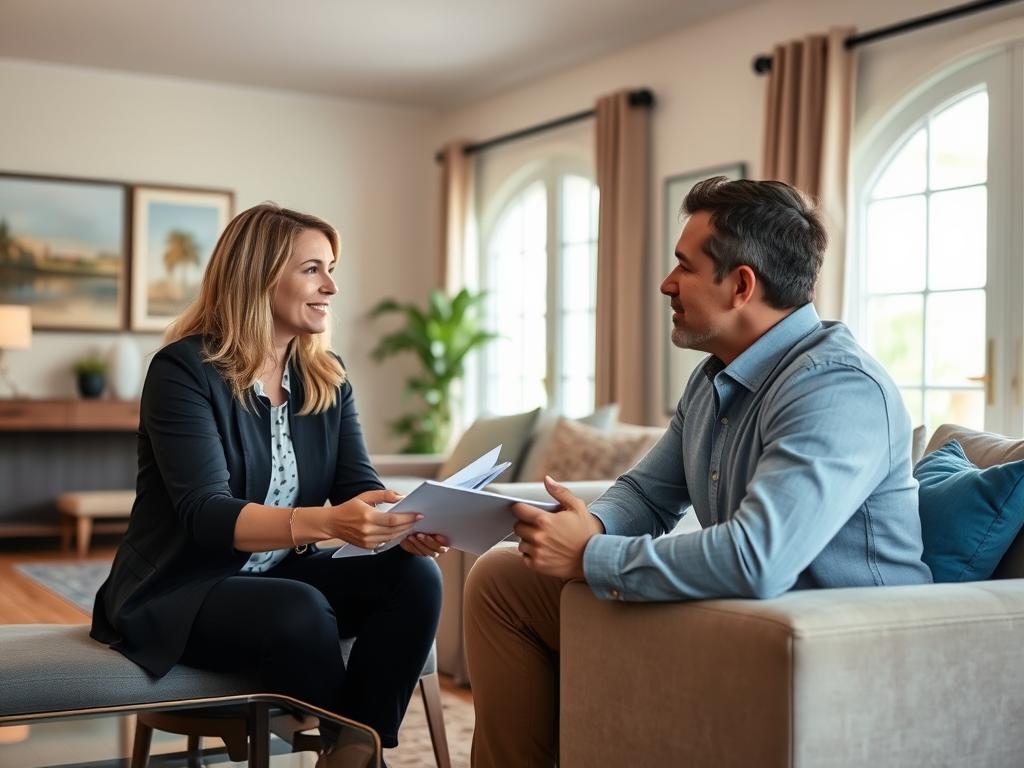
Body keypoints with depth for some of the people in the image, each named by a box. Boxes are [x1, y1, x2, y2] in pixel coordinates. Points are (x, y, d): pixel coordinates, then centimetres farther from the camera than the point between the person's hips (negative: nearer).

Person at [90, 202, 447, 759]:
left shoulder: (328, 377, 6)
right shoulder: (183, 369, -14)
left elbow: (359, 485, -3)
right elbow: (206, 514, -26)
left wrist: (406, 523, -28)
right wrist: (327, 522, -42)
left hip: (283, 578, 6)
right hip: (179, 590, -6)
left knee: (414, 576, -19)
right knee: (300, 612, -35)